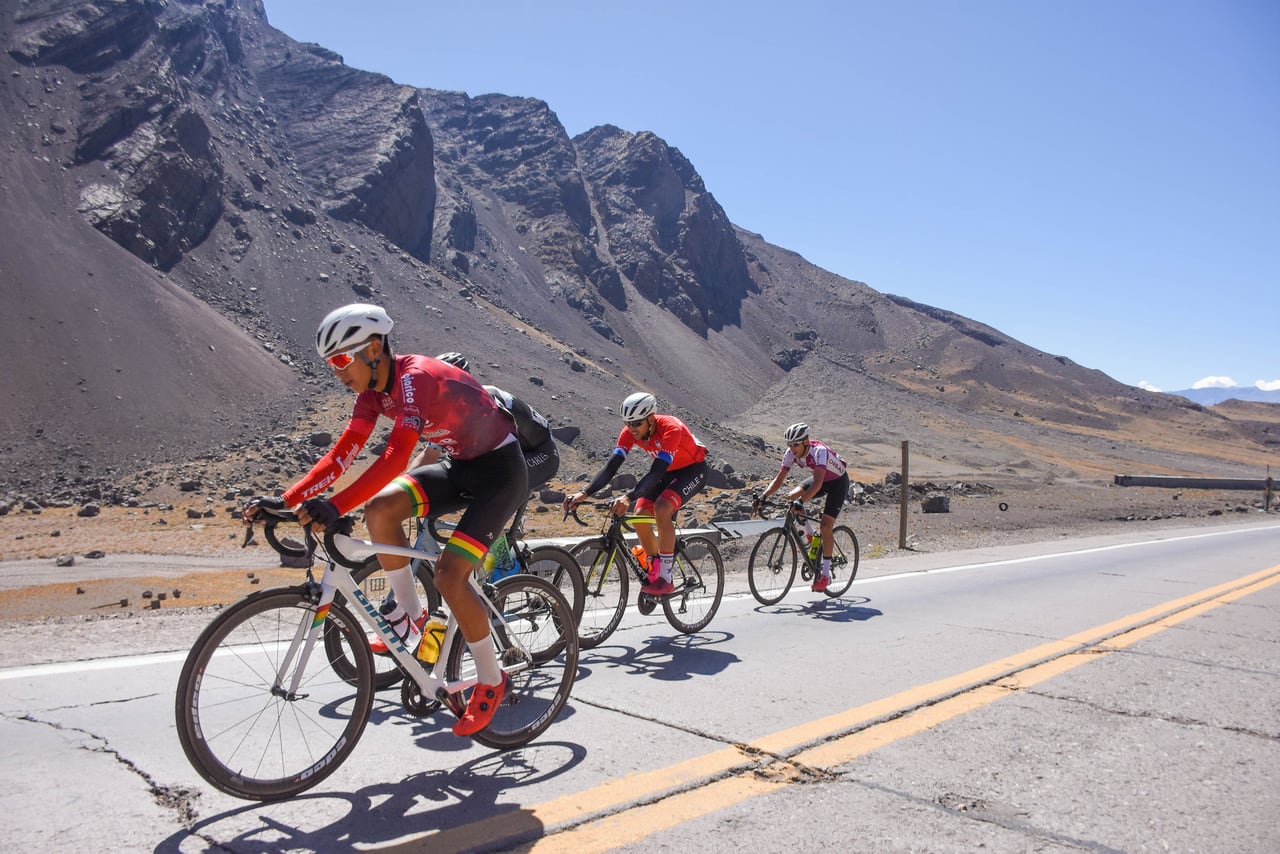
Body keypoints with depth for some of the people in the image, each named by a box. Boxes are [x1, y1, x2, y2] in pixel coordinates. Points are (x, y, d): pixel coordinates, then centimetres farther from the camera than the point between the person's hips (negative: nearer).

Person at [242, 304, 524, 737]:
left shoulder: (414, 377, -27)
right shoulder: (375, 388, -1)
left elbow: (395, 457, -39)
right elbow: (343, 452, -5)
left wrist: (335, 506, -47)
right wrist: (286, 499, -13)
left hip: (501, 469, -8)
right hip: (462, 466, 8)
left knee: (449, 575, -17)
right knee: (379, 509, -12)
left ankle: (491, 680, 4)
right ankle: (410, 617, 6)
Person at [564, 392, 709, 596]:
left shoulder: (671, 429, -35)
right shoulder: (630, 432, -17)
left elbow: (656, 472, -43)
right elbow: (611, 466, -22)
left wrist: (629, 498, -56)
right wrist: (584, 493, -36)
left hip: (693, 469, -6)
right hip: (667, 472, 7)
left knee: (662, 508, -30)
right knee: (640, 516, -11)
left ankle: (665, 579, -22)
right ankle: (654, 572, 9)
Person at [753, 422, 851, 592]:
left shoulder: (819, 451, -37)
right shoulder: (791, 453, -18)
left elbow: (817, 483, -47)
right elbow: (779, 479, -18)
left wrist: (801, 500, -60)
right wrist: (763, 496, -33)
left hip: (838, 481, -7)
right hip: (820, 479, 7)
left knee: (825, 526, -17)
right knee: (791, 497, -17)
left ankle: (825, 574, -8)